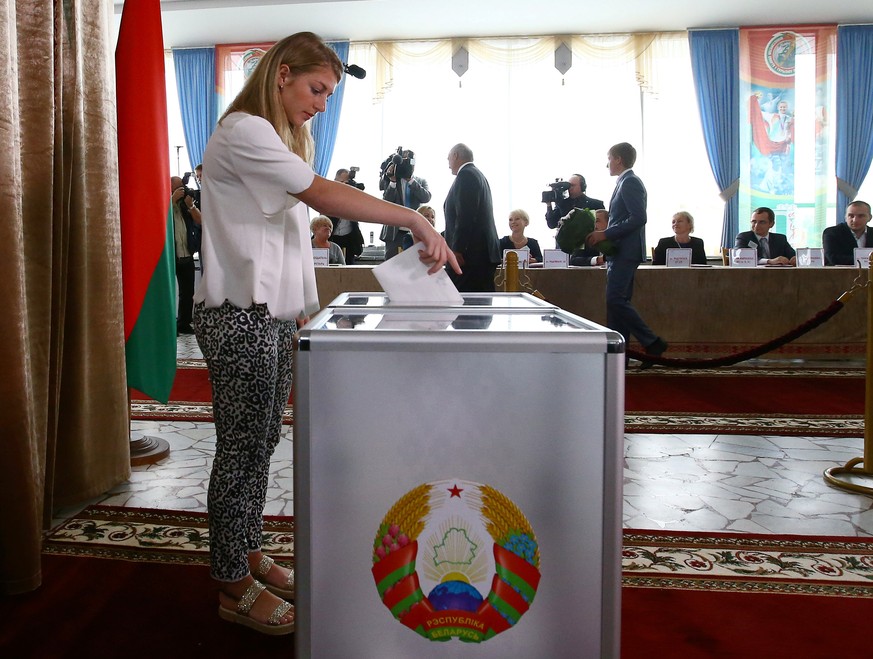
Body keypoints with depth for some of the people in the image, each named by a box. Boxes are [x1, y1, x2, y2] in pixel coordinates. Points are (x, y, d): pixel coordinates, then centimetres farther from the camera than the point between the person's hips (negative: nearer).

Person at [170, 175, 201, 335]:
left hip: (187, 257, 4)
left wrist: (190, 205, -11)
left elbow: (200, 221, 3)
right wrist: (174, 198, -21)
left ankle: (184, 323, 19)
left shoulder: (186, 202, 11)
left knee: (188, 293, 9)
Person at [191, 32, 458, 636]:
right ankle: (233, 586, 11)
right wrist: (415, 220, -24)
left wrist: (299, 307, 11)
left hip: (274, 313, 9)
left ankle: (249, 556, 27)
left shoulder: (284, 140, 20)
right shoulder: (243, 132, -12)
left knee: (261, 443, 14)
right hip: (240, 316, -9)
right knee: (242, 447, -2)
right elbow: (325, 195, -23)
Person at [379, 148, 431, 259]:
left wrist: (410, 180, -15)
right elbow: (387, 202, -8)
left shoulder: (421, 182, 9)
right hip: (394, 231, -1)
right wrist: (393, 181, -17)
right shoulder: (390, 181, 5)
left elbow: (426, 198, -10)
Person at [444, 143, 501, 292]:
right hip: (484, 253, 10)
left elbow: (465, 216, -19)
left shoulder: (466, 175, -8)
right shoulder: (478, 175, 22)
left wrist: (457, 249, -20)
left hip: (471, 254, -10)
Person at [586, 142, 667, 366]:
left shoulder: (630, 182, -11)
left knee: (615, 300, -14)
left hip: (625, 252, -10)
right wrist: (604, 234, 11)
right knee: (619, 302, 8)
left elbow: (638, 218, -20)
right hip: (621, 252, 10)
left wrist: (605, 234, -18)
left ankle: (652, 343, -9)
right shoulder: (625, 182, 19)